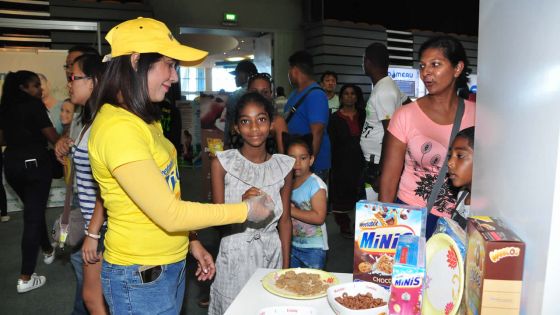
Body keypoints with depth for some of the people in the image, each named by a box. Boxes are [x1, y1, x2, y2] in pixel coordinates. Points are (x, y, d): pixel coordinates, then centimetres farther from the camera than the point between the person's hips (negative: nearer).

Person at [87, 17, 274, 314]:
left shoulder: (143, 119, 7)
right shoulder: (117, 126, -23)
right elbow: (170, 214, -24)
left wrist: (191, 240, 9)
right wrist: (246, 210, -16)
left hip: (170, 264, 8)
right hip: (141, 277, -8)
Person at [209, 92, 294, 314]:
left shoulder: (284, 165, -1)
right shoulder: (222, 163, -9)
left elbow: (284, 220, 5)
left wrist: (286, 266, 7)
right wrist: (243, 203, -26)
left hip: (271, 252, 2)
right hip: (235, 254, -2)